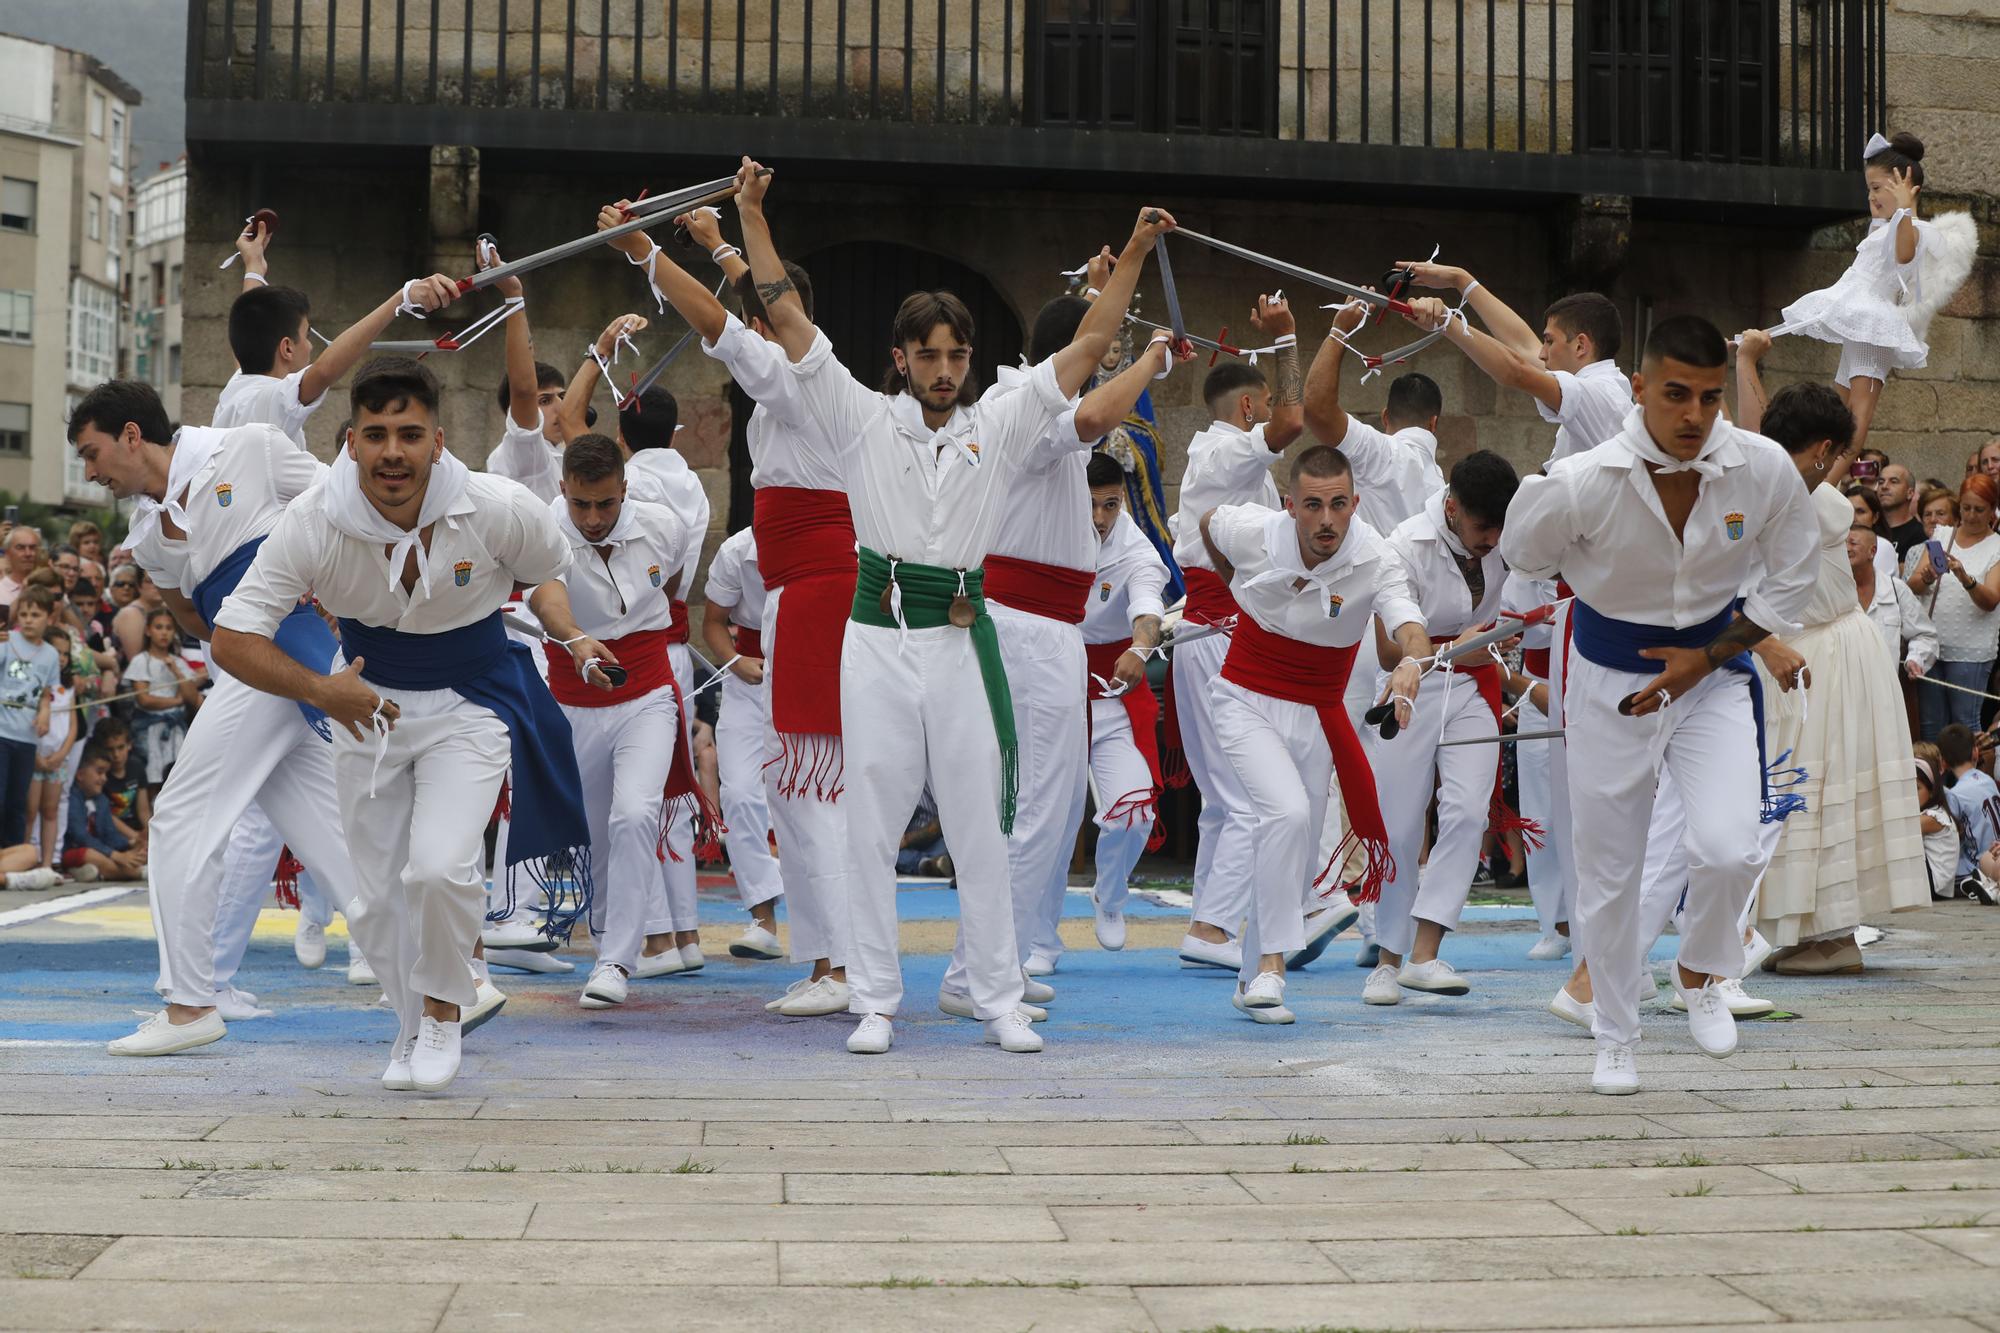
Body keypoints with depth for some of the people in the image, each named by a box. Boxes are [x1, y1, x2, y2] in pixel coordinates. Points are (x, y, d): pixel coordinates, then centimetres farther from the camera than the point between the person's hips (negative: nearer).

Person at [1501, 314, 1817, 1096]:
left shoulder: (1766, 472, -18)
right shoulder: (1582, 484, -24)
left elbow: (1790, 582, -3)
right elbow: (1522, 556, -3)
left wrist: (1704, 658, -10)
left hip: (1712, 676, 1)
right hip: (1608, 681, -1)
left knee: (1729, 850, -18)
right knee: (1607, 875, 7)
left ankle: (1699, 974, 16)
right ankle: (1615, 1040, 29)